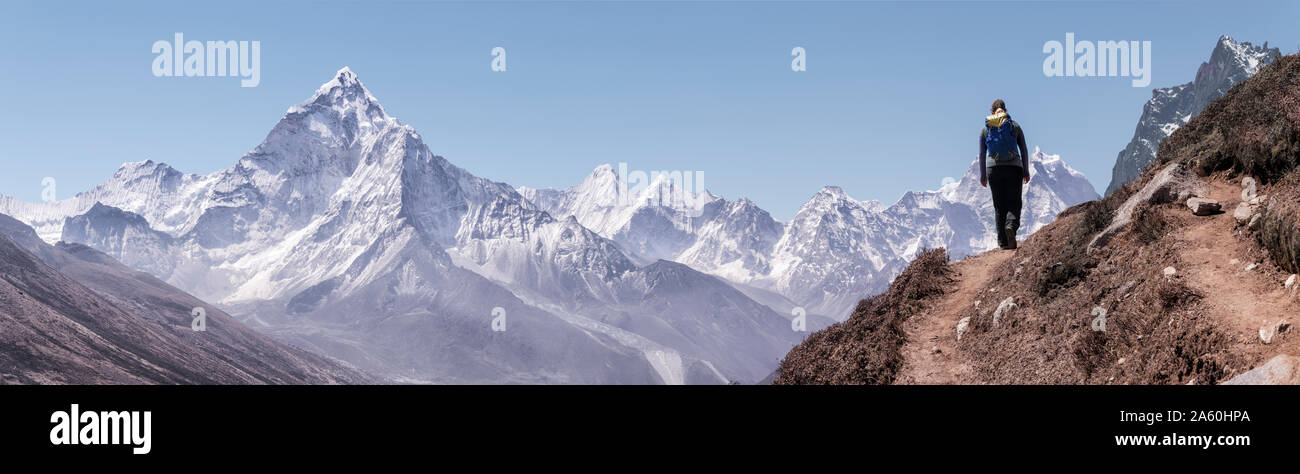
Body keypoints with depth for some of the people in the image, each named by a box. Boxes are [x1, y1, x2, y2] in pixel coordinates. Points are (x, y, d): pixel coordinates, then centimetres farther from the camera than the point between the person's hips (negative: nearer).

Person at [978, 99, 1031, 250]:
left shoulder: (985, 128, 6)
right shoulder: (1015, 126, 5)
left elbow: (982, 154, 6)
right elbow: (1024, 150, 4)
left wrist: (982, 175, 11)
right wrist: (1026, 171, 10)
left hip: (993, 169, 1)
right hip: (1014, 168, -1)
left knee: (999, 206, 7)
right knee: (1014, 203, 3)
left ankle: (1003, 242, 2)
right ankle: (1011, 226, -27)